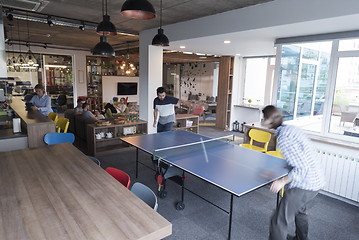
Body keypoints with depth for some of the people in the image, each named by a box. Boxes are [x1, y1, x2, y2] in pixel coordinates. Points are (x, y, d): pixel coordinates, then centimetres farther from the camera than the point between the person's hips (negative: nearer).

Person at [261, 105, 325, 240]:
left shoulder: (283, 139, -24)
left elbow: (302, 168, -25)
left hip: (303, 185, -10)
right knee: (300, 212, 34)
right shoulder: (290, 128, 5)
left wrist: (283, 181, -25)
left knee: (279, 221, -2)